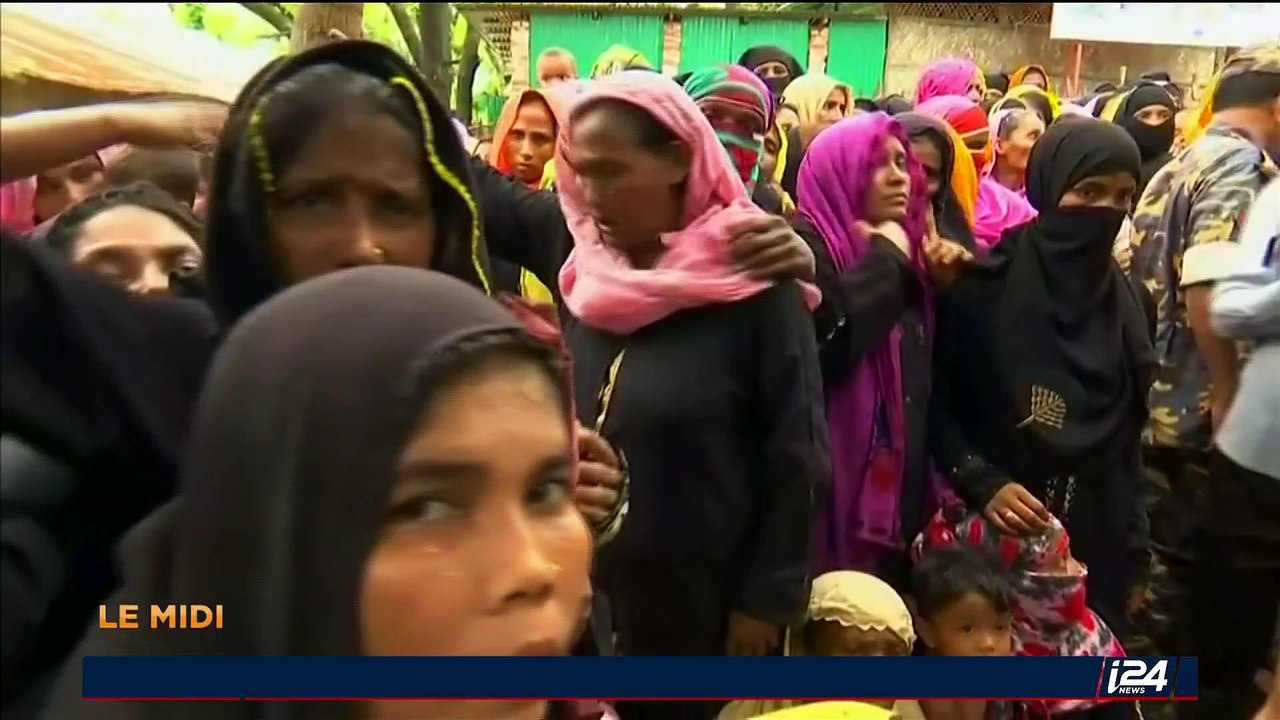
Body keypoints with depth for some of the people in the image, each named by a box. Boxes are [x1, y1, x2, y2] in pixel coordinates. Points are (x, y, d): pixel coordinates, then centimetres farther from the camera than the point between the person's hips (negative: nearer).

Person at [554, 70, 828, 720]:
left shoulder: (753, 284, -13)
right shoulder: (585, 283, 1)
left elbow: (796, 457, -11)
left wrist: (768, 599, -10)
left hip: (716, 604, -4)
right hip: (600, 596, 5)